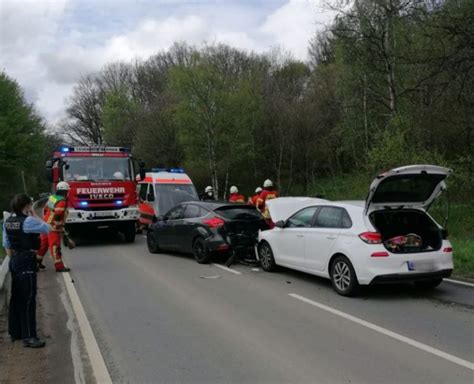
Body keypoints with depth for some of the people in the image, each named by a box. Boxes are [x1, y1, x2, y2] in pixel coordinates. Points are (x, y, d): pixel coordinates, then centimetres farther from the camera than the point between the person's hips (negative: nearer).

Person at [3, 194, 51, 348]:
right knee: (28, 299, -5)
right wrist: (34, 216, -5)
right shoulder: (28, 221, -18)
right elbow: (47, 228, -9)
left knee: (16, 297, 17)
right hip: (26, 261, -9)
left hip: (14, 260, 9)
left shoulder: (8, 222, 8)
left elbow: (7, 245, 14)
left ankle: (15, 332, 28)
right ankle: (29, 337, -2)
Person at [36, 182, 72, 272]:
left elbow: (45, 209, 16)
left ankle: (37, 261, 32)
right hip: (53, 227, -9)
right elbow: (58, 216, -24)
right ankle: (59, 266, -4)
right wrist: (61, 228, -17)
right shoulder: (61, 201, -19)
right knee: (55, 247, -7)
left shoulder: (52, 197, 8)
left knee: (43, 244, 20)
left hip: (46, 223, 9)